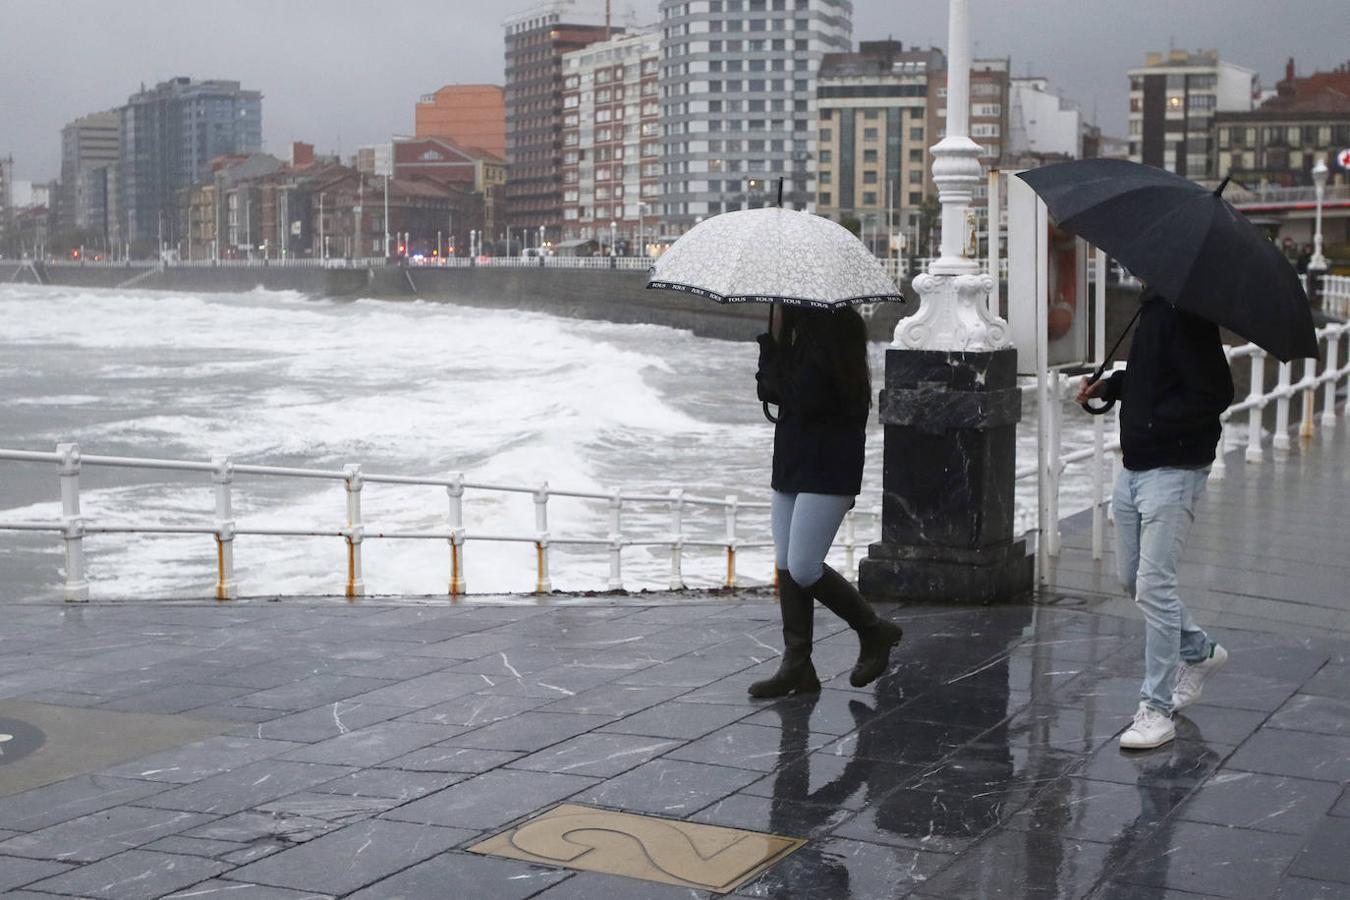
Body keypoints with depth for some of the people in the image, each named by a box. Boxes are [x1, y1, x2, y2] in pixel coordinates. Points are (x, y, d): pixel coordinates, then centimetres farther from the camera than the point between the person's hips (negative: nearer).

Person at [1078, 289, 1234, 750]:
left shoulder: (1185, 314, -19)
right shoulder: (1153, 306, 10)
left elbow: (1215, 393, -24)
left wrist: (1153, 423, -23)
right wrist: (1109, 385, 8)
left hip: (1174, 471, -10)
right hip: (1135, 466, 10)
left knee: (1154, 585, -9)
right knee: (1133, 578, 19)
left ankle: (1156, 708, -1)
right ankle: (1198, 652, 40)